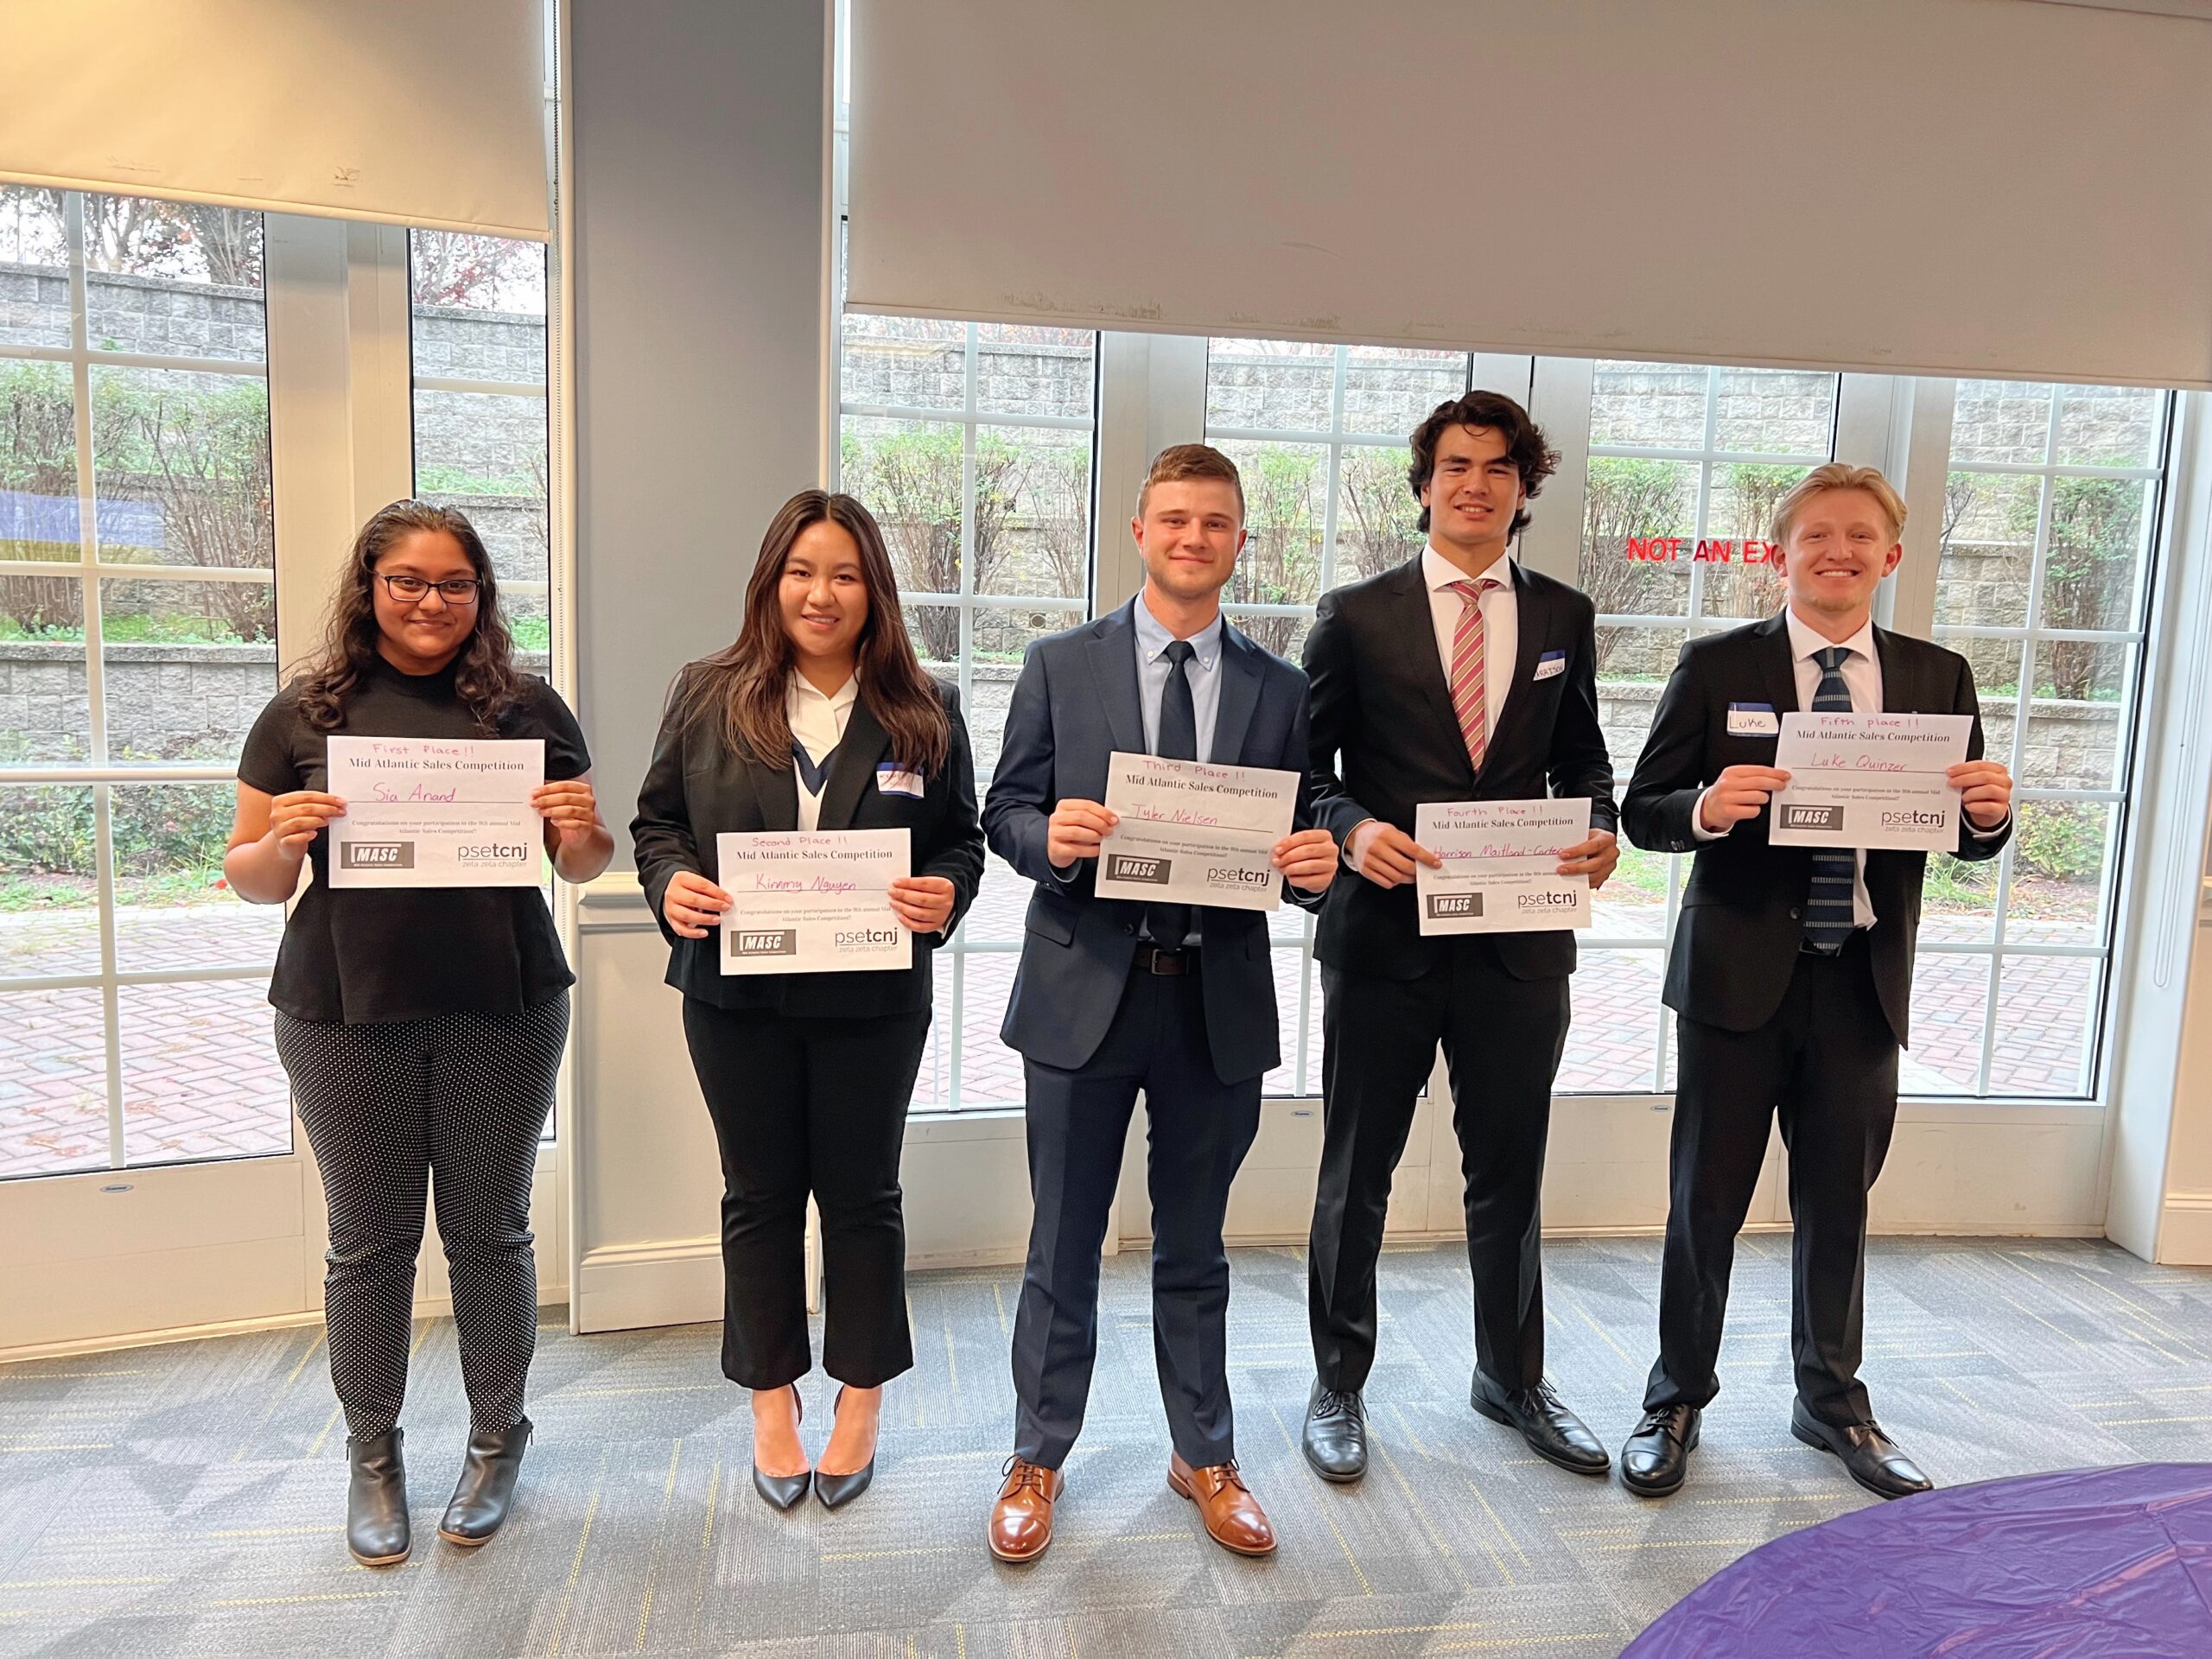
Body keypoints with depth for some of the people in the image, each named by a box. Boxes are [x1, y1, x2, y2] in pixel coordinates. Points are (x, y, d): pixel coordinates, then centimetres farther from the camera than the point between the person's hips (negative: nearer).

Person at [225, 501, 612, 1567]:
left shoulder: (526, 707, 1)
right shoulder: (306, 715, 2)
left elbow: (582, 866, 7)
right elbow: (250, 878, 6)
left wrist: (581, 829, -15)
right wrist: (284, 841, -16)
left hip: (502, 1012, 0)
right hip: (345, 1013, 0)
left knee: (489, 1231, 10)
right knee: (367, 1239, 11)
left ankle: (495, 1441, 29)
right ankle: (371, 1456, 30)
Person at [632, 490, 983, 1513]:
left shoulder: (925, 713, 0)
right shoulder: (707, 696, 1)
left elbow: (962, 840, 4)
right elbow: (657, 819, 5)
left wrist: (945, 893, -17)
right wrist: (670, 884, -15)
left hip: (872, 999, 0)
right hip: (737, 996, 1)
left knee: (861, 1193, 12)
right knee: (759, 1194, 14)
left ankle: (861, 1396, 31)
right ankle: (771, 1397, 32)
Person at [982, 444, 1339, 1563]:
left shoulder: (1277, 690, 6)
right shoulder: (1061, 666, 1)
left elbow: (1300, 846, 7)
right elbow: (1004, 812, 0)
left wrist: (1316, 863, -16)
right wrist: (1048, 835, -22)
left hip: (1219, 1002, 2)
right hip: (1085, 992, -1)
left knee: (1194, 1247, 17)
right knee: (1064, 1244, 12)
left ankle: (1204, 1458, 35)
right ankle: (1037, 1462, 31)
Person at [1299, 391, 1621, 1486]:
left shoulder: (1563, 618, 8)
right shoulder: (1357, 615, -1)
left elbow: (1580, 759, 13)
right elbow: (1304, 768, 0)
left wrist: (1602, 828, -7)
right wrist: (1353, 828, -19)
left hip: (1519, 940, 3)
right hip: (1383, 932, -2)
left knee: (1510, 1171, 17)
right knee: (1357, 1175, 11)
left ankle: (1511, 1376, 38)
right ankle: (1338, 1385, 29)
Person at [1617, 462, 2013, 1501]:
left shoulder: (1937, 678, 6)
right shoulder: (1718, 666, -3)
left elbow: (1969, 838, 8)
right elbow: (1643, 812, -5)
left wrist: (1989, 811, -14)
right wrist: (1708, 808, -26)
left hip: (1863, 980, 3)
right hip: (1741, 975, -3)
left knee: (1839, 1202, 16)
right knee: (1706, 1202, 8)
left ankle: (1832, 1403, 36)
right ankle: (1676, 1403, 25)